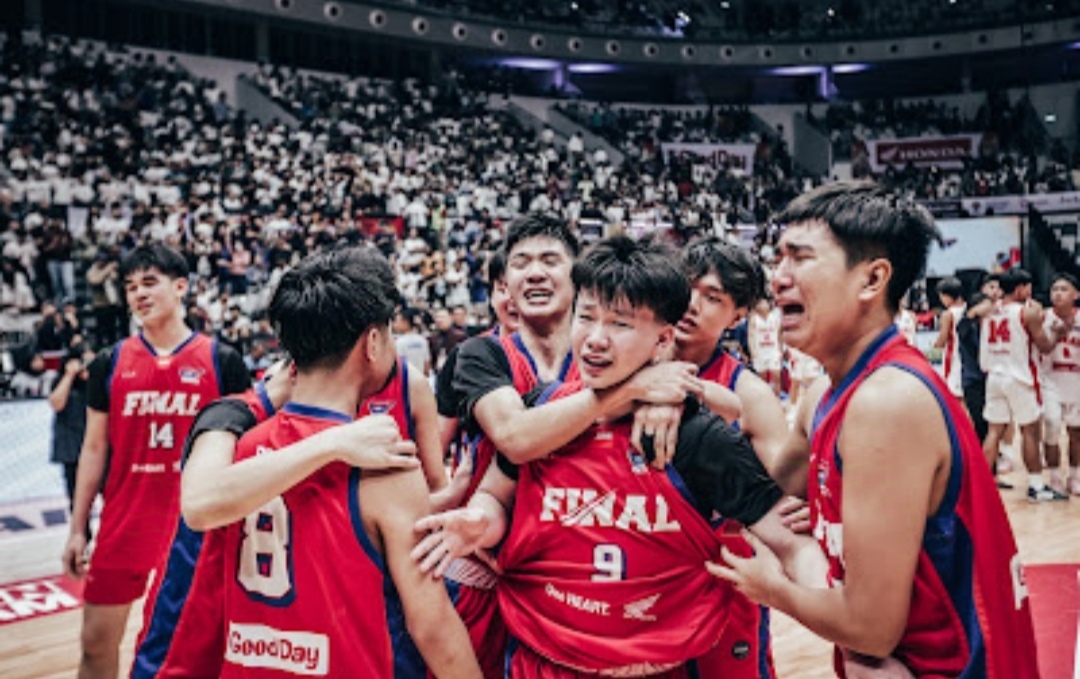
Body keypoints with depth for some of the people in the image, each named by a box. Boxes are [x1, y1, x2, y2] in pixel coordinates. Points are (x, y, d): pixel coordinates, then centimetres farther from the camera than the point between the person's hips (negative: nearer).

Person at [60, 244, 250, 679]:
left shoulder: (222, 361, -3)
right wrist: (77, 529, 5)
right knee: (97, 640, 8)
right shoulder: (111, 363, 4)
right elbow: (94, 449, 8)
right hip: (124, 523, 2)